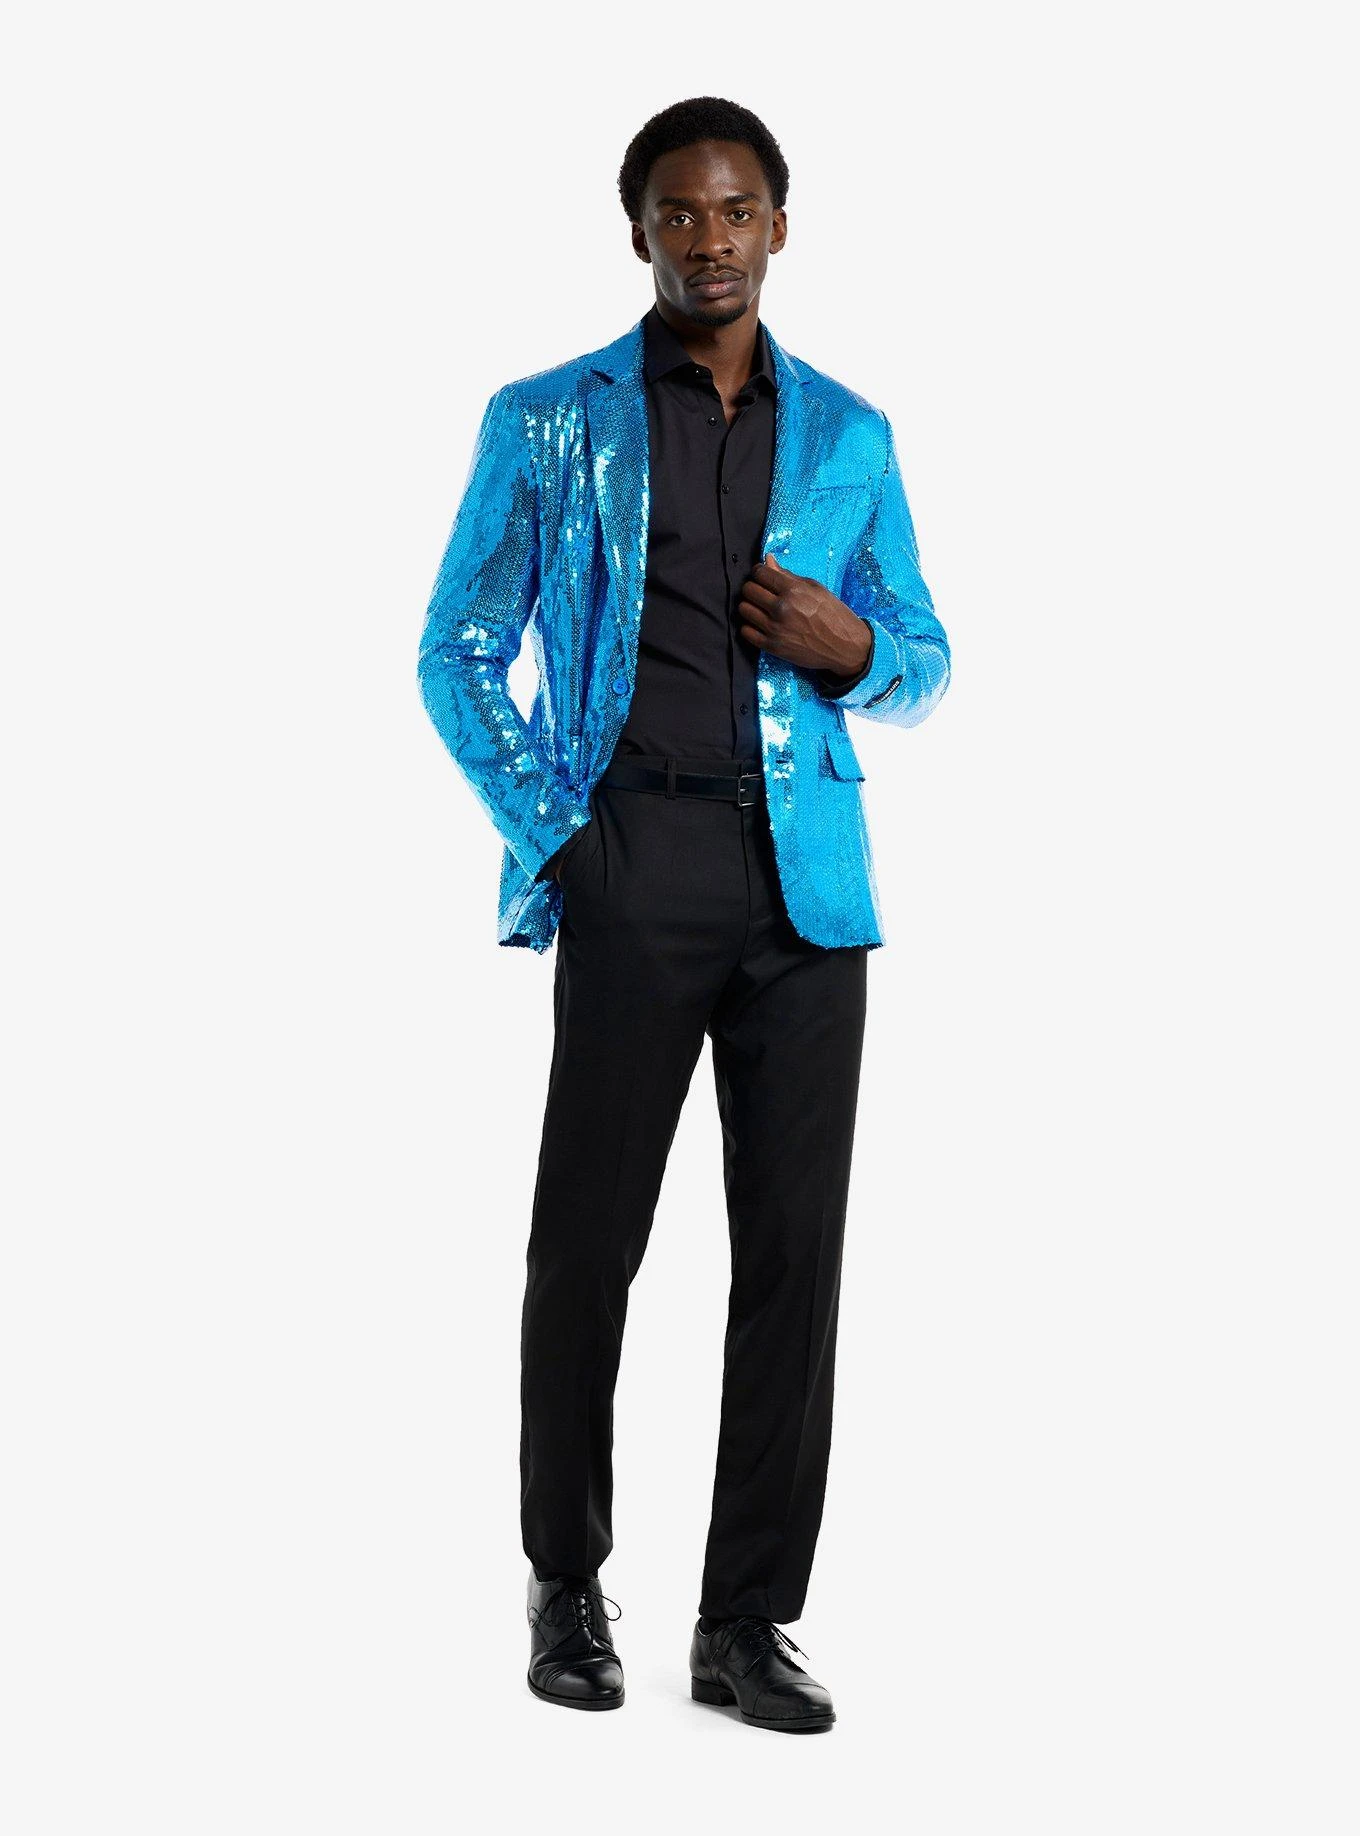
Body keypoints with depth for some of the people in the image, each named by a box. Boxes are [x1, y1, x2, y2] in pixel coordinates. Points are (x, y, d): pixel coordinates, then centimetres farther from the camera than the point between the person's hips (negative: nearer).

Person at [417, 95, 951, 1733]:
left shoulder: (848, 435, 13)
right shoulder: (547, 422, 6)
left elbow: (922, 666, 18)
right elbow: (459, 648, 8)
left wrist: (854, 647, -5)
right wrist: (543, 825, -3)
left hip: (807, 875, 2)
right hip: (635, 869, -2)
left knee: (794, 1242, 2)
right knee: (590, 1233, 1)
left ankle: (748, 1622, 11)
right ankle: (567, 1586, 19)